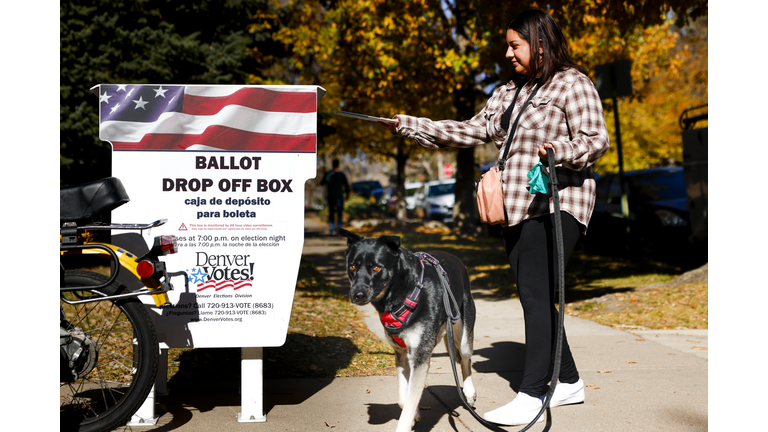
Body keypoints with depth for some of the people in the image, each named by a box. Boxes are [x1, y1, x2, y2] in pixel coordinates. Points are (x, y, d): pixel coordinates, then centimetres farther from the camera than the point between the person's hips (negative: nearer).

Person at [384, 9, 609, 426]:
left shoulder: (572, 85, -4)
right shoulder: (509, 92, 20)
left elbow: (596, 138, -8)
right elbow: (474, 130, 18)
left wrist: (560, 150, -27)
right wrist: (411, 126, 13)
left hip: (556, 202, -8)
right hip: (517, 206, 8)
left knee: (537, 294, -14)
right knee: (534, 297, 8)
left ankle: (531, 395, -12)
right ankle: (568, 382, 20)